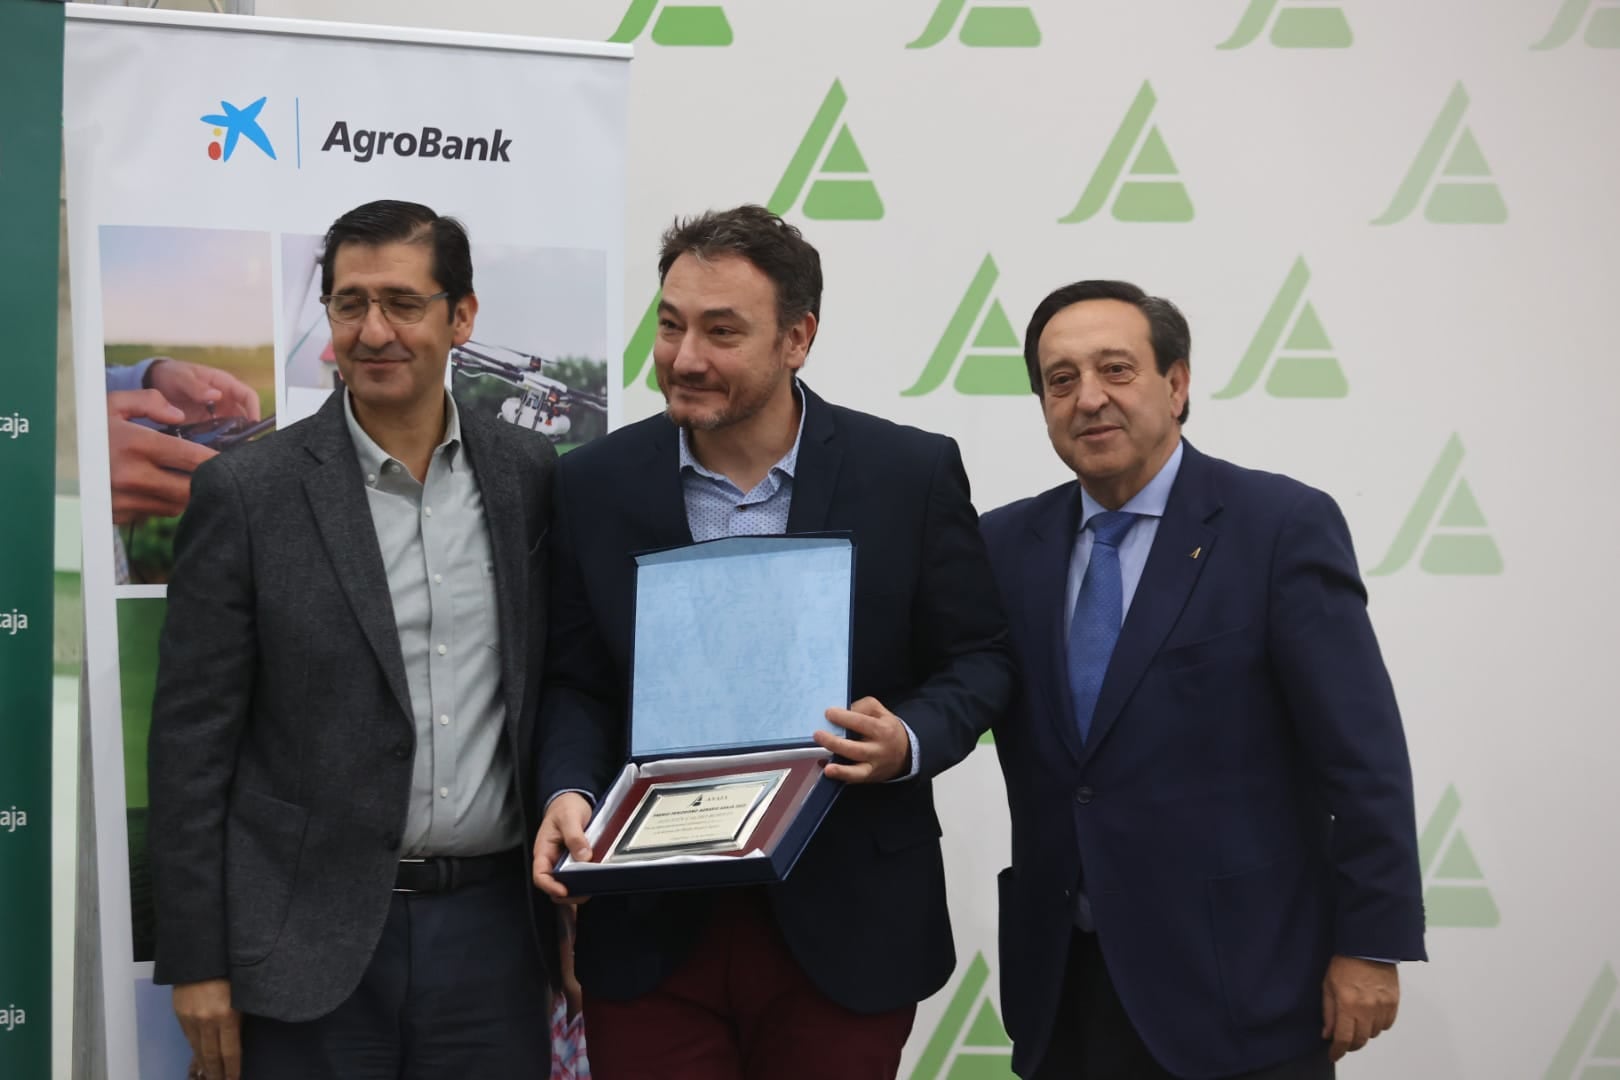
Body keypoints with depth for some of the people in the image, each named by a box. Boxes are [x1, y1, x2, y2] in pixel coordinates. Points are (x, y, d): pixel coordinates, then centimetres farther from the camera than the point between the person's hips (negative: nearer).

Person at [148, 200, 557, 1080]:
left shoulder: (531, 477, 4)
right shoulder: (246, 493, -4)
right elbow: (191, 742, -4)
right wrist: (196, 965, -6)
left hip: (491, 929, 3)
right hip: (313, 940, -2)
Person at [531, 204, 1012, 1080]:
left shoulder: (912, 473, -4)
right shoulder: (595, 484, 1)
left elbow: (978, 658, 3)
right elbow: (573, 679, 7)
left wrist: (910, 743, -17)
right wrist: (570, 790, -12)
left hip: (841, 932, -1)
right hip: (651, 930, 1)